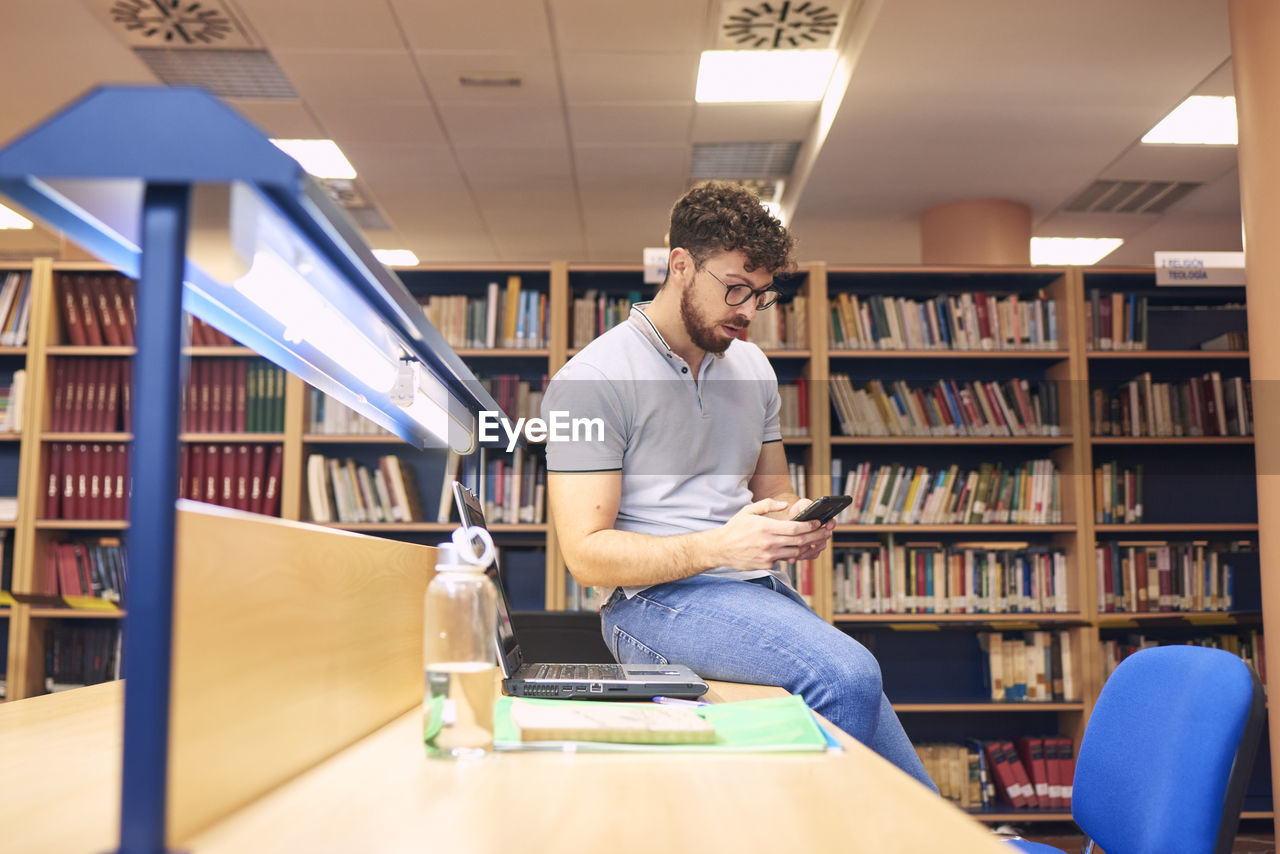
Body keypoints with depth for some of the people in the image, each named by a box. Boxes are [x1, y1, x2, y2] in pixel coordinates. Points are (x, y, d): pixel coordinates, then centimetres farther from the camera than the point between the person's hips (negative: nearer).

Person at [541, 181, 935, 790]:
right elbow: (586, 554, -12)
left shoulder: (752, 368, 15)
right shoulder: (590, 380, -7)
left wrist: (800, 522, -1)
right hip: (656, 600, -6)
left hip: (762, 593, 7)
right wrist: (719, 546, -24)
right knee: (847, 674, -30)